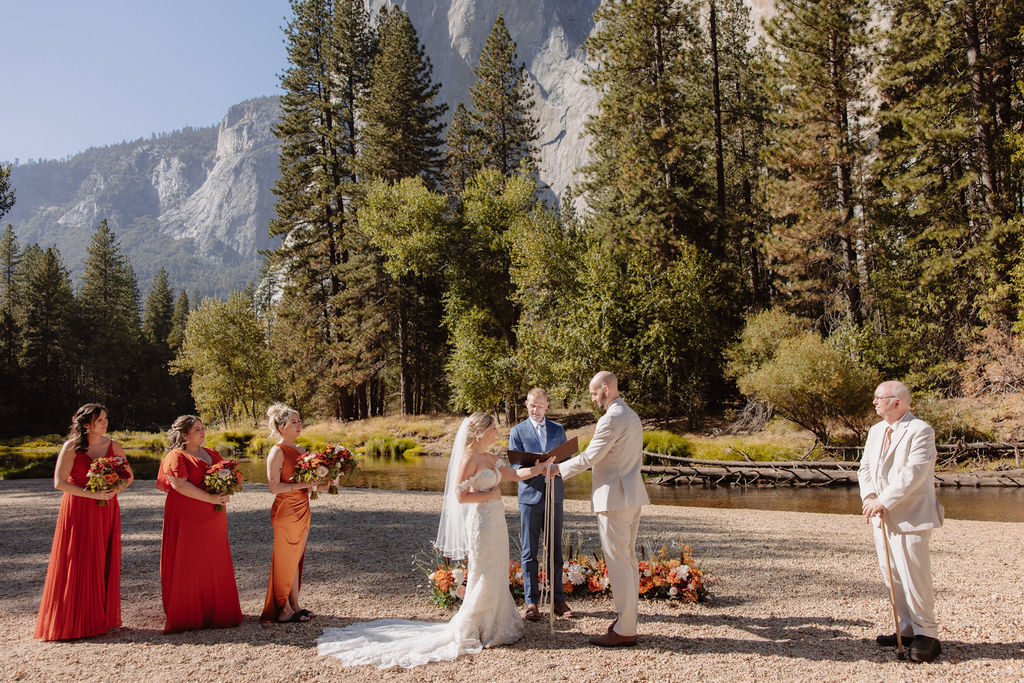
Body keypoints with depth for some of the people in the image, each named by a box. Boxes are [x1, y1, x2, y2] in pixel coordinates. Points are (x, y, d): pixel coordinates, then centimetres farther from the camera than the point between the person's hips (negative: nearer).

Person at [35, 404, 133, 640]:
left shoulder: (113, 446, 5)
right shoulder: (71, 447, -6)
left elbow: (129, 476, 14)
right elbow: (59, 482, -13)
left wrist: (118, 488, -7)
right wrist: (93, 494, -19)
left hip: (107, 510, 4)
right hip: (78, 510, -4)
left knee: (104, 563, 5)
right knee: (77, 564, -2)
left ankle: (101, 618, 15)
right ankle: (74, 621, 9)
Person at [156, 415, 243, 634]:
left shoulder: (212, 454, 17)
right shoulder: (176, 456, -5)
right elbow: (179, 485, -18)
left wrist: (225, 493, -3)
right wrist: (210, 498, -20)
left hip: (213, 519, 7)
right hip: (187, 519, -7)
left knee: (215, 564, 9)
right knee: (187, 566, -2)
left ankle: (215, 612, 18)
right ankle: (187, 616, 6)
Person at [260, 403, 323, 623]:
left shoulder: (301, 450, 12)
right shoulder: (277, 452, -11)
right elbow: (274, 487, -17)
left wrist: (318, 485, 2)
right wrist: (301, 485, -21)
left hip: (302, 509, 8)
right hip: (286, 510, -8)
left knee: (297, 558, 13)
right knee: (286, 560, 0)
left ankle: (295, 605, 21)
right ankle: (284, 609, 10)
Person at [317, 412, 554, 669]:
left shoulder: (490, 459, 12)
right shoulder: (468, 458, -15)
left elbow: (515, 474, 17)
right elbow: (461, 496, -18)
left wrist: (543, 466, 12)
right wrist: (491, 494, -14)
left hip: (496, 521, 9)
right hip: (480, 521, -9)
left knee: (497, 575, 14)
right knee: (483, 578, -1)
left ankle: (493, 626, 27)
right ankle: (465, 631, 13)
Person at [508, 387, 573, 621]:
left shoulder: (558, 430, 12)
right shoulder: (518, 431, 3)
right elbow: (514, 466, -3)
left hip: (554, 496, 3)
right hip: (530, 496, -2)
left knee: (555, 550, 8)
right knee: (529, 552, 2)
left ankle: (559, 600, 16)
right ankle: (531, 602, 9)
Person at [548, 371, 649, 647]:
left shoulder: (611, 419, -17)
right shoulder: (632, 416, 15)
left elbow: (589, 458, -15)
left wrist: (558, 469, -3)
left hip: (614, 499, -11)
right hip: (632, 495, 11)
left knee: (618, 562, -5)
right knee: (628, 559, 16)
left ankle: (625, 630, 1)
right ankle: (627, 618, 25)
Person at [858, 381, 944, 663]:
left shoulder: (920, 431, -10)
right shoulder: (876, 431, 15)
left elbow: (914, 473, -19)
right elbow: (865, 468, 12)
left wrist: (883, 501, -20)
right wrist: (869, 496, -6)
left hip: (911, 517, -8)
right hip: (883, 517, 8)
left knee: (913, 575, -7)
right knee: (891, 575, 10)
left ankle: (926, 635, 6)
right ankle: (909, 629, 22)